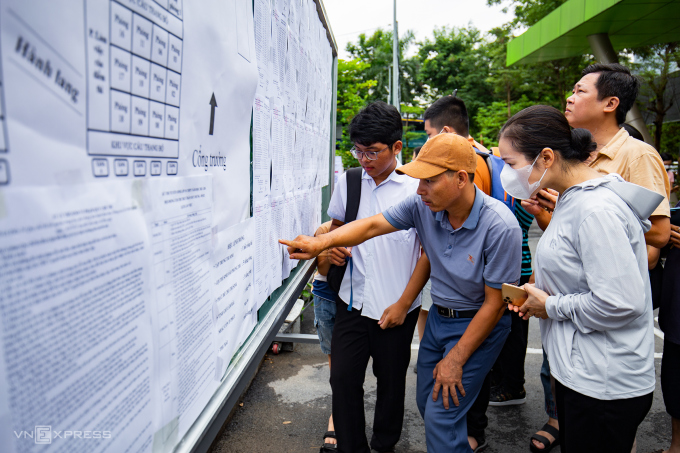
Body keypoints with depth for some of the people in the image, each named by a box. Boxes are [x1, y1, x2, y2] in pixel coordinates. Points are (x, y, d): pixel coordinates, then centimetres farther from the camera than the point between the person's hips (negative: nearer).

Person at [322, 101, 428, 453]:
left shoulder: (416, 189, -8)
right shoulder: (348, 181, 3)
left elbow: (428, 253, -6)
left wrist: (403, 303, -8)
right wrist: (332, 245, -3)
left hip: (396, 308, -2)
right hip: (352, 302, 3)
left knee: (391, 382, 14)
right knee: (343, 378, 5)